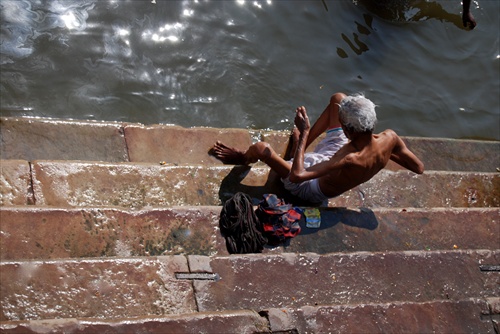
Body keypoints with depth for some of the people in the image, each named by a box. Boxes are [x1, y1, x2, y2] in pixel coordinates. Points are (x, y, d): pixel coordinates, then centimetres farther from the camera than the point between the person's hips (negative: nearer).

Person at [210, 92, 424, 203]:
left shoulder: (350, 160, -47)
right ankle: (303, 144, 26)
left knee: (261, 148, -23)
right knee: (338, 98, 8)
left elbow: (296, 175, -48)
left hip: (314, 190, -7)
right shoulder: (389, 139, -30)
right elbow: (419, 167, -12)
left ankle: (243, 159, 18)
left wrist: (304, 133, -38)